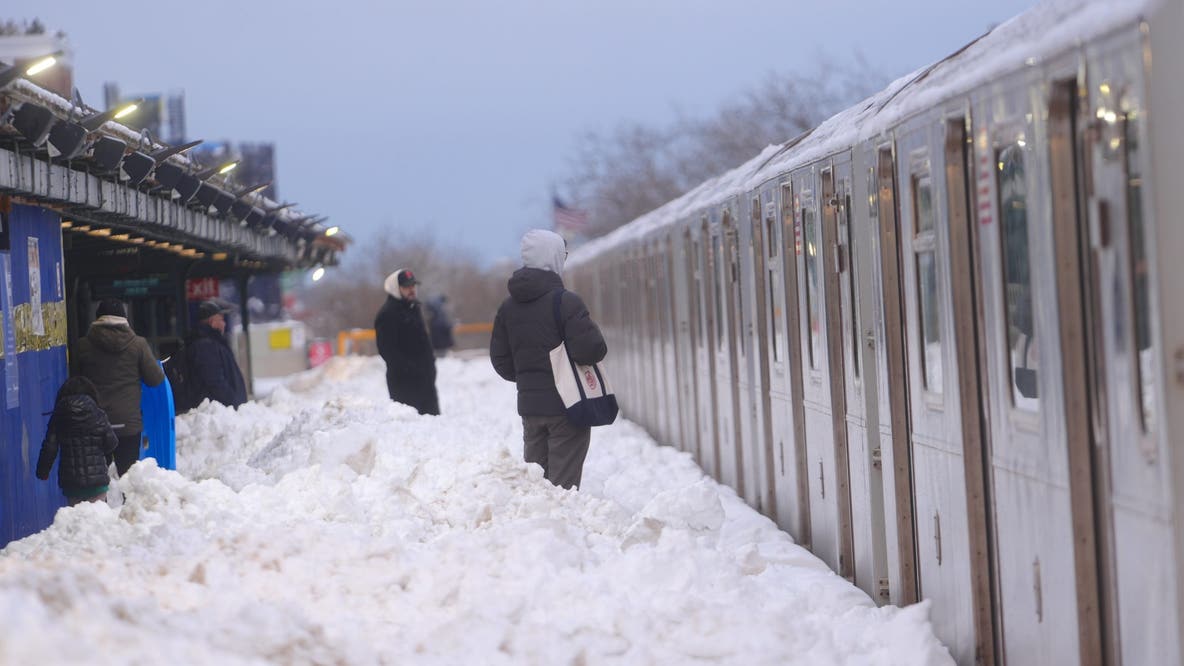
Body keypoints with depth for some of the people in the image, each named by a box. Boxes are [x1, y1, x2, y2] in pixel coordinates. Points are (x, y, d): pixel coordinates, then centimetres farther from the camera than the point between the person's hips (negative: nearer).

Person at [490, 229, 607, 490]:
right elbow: (590, 349, -22)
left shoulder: (508, 307, 6)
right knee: (562, 482, -2)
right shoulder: (566, 302, -15)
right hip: (567, 407, -6)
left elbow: (500, 360, 10)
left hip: (529, 406, 6)